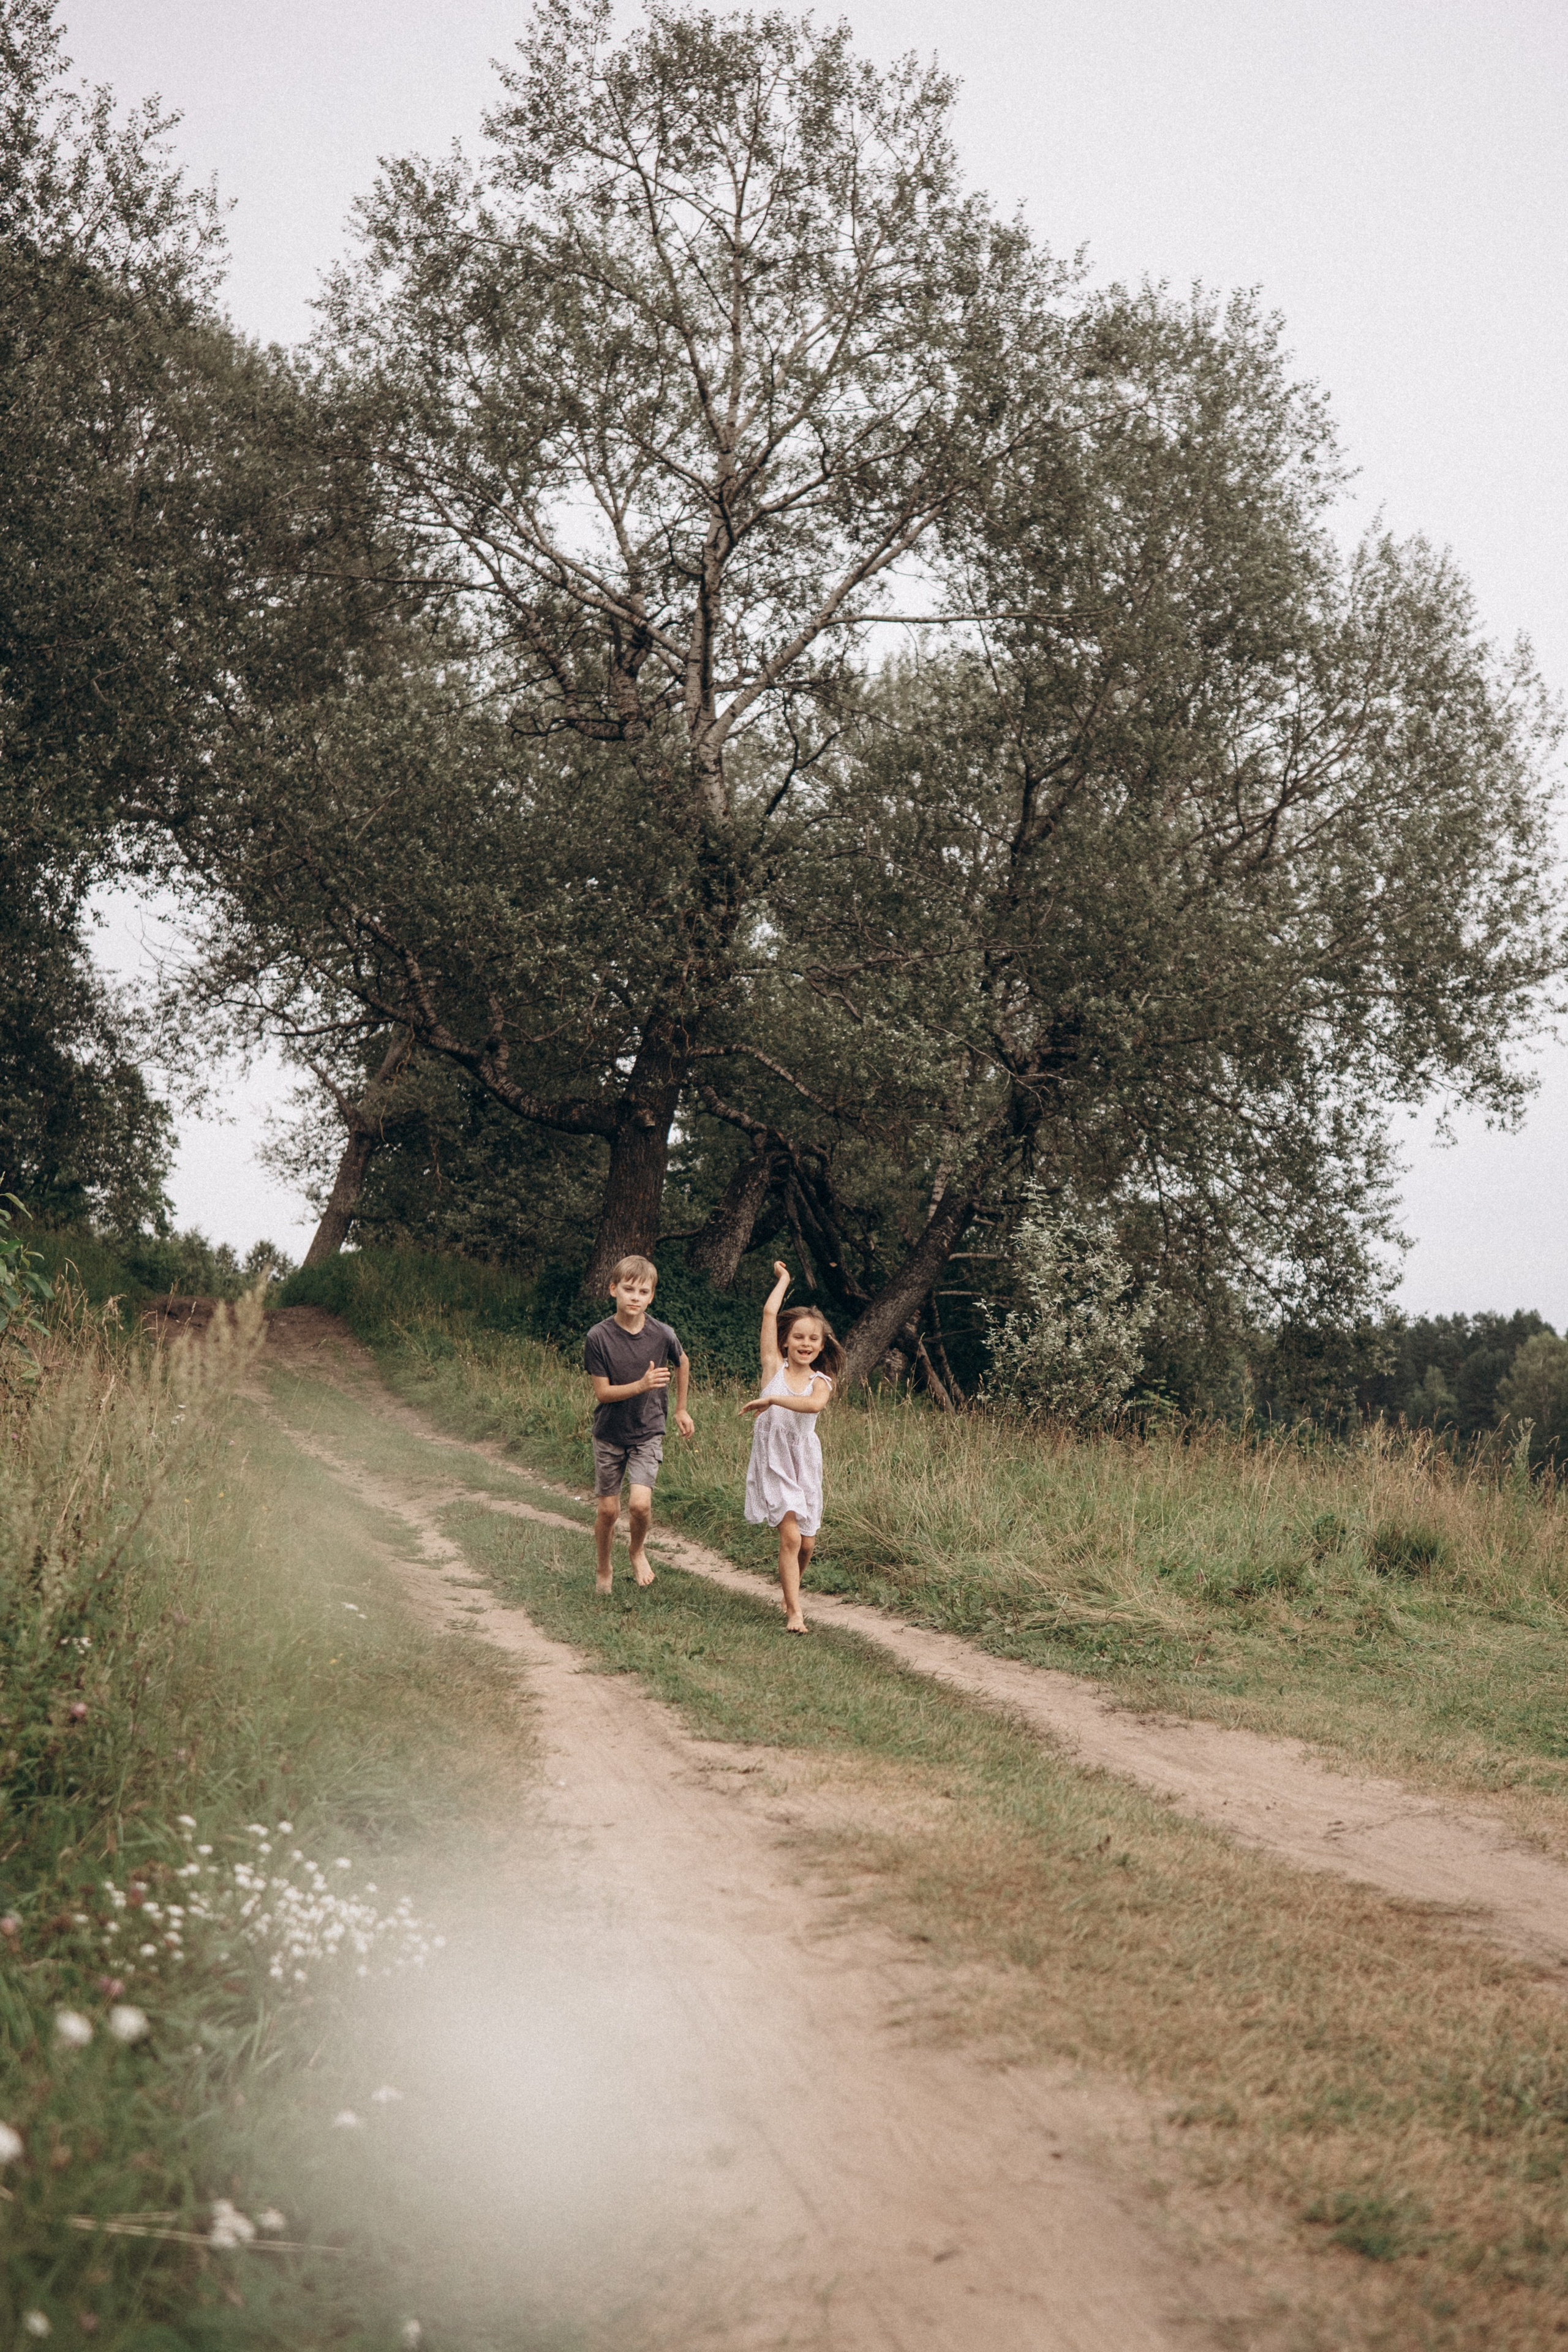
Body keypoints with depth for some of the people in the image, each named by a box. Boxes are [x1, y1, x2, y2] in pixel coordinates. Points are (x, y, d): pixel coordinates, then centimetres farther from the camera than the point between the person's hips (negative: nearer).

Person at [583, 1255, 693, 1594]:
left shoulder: (662, 1334, -12)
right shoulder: (599, 1337, -16)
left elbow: (682, 1362, 10)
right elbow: (603, 1392, -14)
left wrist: (681, 1409, 17)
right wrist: (642, 1385, -29)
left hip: (648, 1432, 0)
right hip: (609, 1434, 0)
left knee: (640, 1503, -16)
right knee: (608, 1509, 6)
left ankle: (638, 1552, 16)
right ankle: (604, 1570, 33)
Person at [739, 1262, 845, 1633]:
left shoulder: (821, 1381, 0)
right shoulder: (775, 1367, -1)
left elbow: (814, 1404, -26)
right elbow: (770, 1313, -7)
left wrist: (771, 1399, -29)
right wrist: (783, 1279, 5)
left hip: (805, 1461, 2)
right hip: (773, 1459, -2)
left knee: (807, 1543, 8)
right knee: (790, 1536, -14)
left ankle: (791, 1590, 36)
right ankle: (793, 1612, -10)